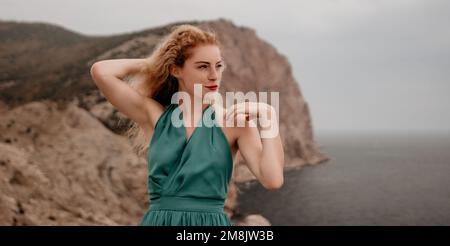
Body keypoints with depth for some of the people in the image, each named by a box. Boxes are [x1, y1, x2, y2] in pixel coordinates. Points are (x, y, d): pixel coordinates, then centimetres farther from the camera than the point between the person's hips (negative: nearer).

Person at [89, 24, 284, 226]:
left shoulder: (234, 121, -2)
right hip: (159, 220, 1)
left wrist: (268, 116, -15)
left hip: (211, 221, -1)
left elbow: (272, 180, -14)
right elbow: (101, 72, -10)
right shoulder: (154, 116, 1)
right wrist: (152, 63, 3)